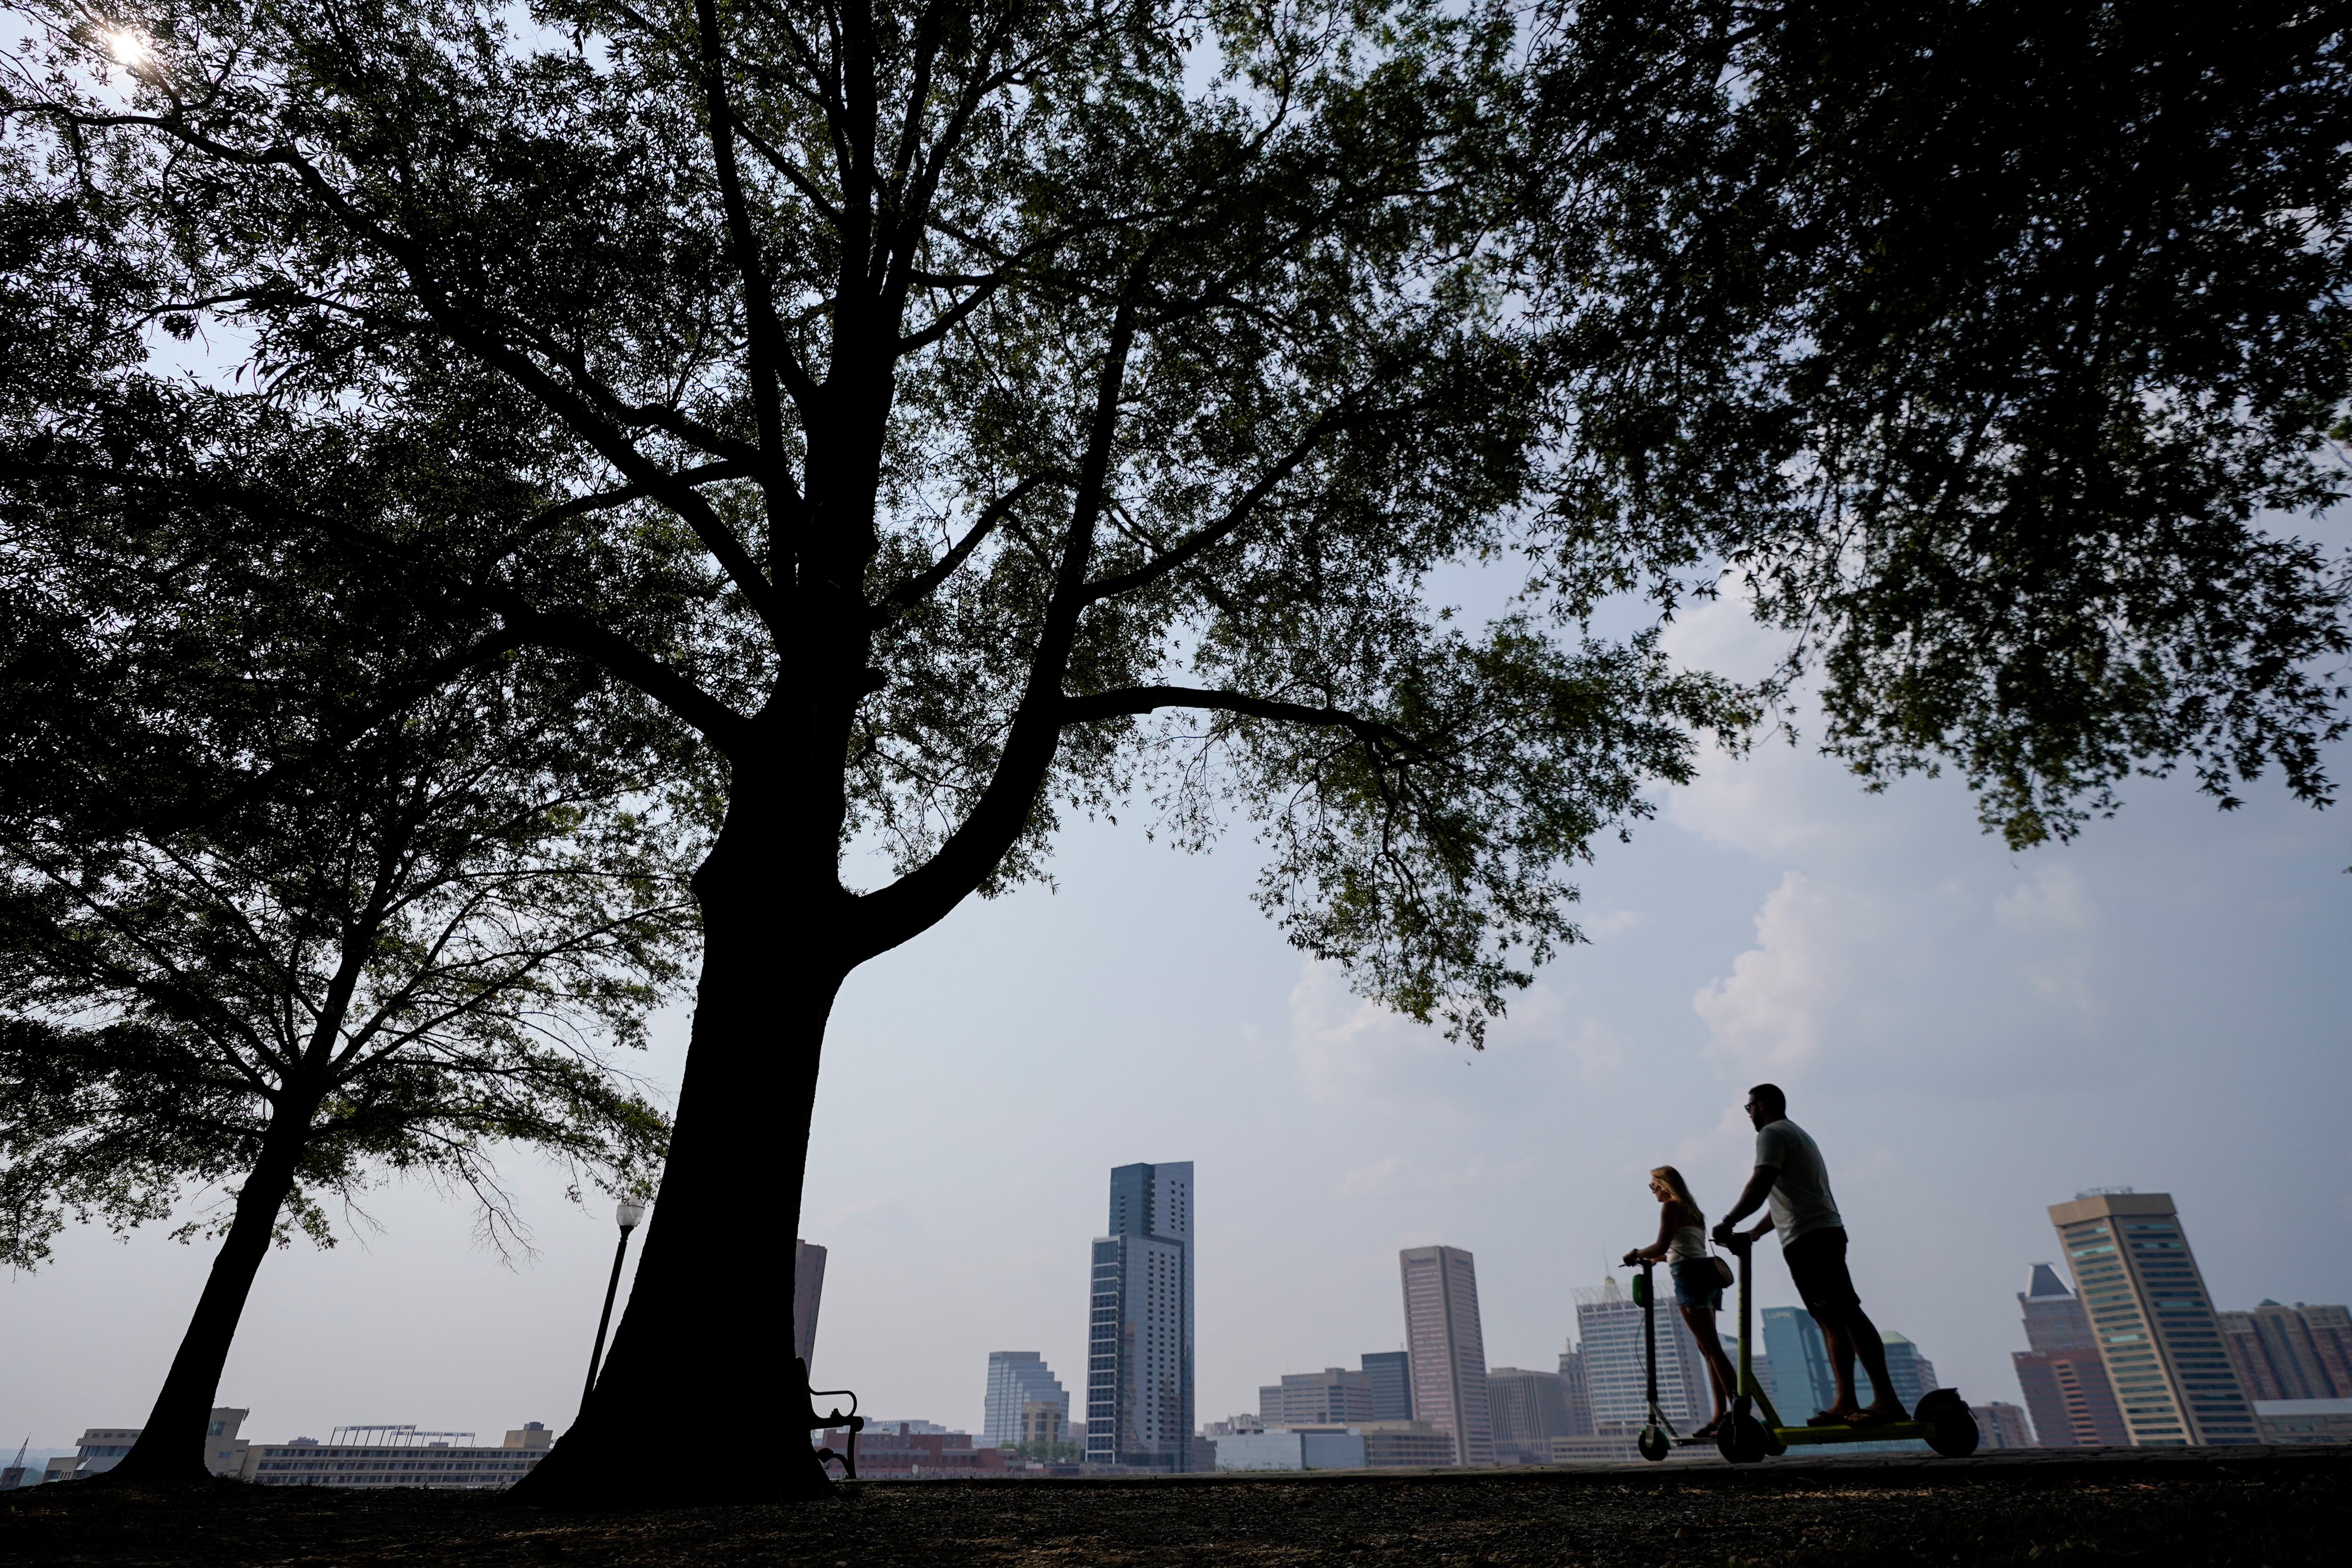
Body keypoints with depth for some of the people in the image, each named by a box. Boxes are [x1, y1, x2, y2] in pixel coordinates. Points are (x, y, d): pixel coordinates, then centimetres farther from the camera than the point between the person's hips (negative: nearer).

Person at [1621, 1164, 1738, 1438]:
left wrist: (1636, 1254, 1)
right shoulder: (1693, 1211, 23)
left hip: (1690, 1275, -9)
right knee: (1708, 1347, 7)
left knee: (1710, 1347, -12)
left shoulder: (1670, 1206, -4)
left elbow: (1662, 1246, -15)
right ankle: (1721, 1414, 4)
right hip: (1707, 1272, 9)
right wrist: (1655, 1258, 29)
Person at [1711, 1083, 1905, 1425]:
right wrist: (1751, 1235, 29)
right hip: (1825, 1232, 10)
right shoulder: (1797, 1134, 27)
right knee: (1831, 1321, 7)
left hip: (1808, 1238, -10)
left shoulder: (1772, 1133, -4)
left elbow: (1760, 1187, -18)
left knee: (1847, 1315, -14)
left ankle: (1886, 1399, -17)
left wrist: (1728, 1224, -12)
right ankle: (1844, 1404, 6)